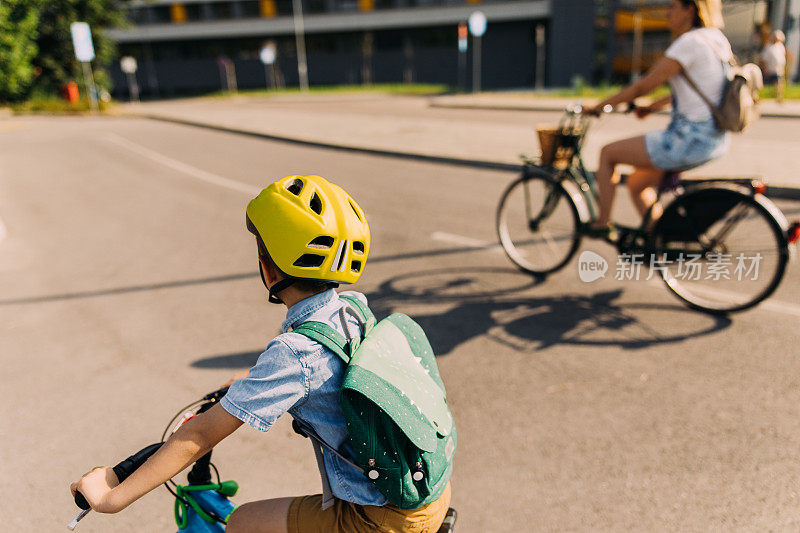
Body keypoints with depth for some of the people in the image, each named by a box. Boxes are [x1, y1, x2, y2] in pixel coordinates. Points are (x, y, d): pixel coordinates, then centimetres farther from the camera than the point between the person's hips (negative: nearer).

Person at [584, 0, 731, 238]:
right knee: (636, 183, 21)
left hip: (690, 140, -9)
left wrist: (598, 107, -5)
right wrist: (654, 106, 26)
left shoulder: (689, 42, -16)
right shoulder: (717, 39, 13)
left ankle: (602, 223, 10)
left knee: (607, 153, 2)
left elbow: (642, 87, -14)